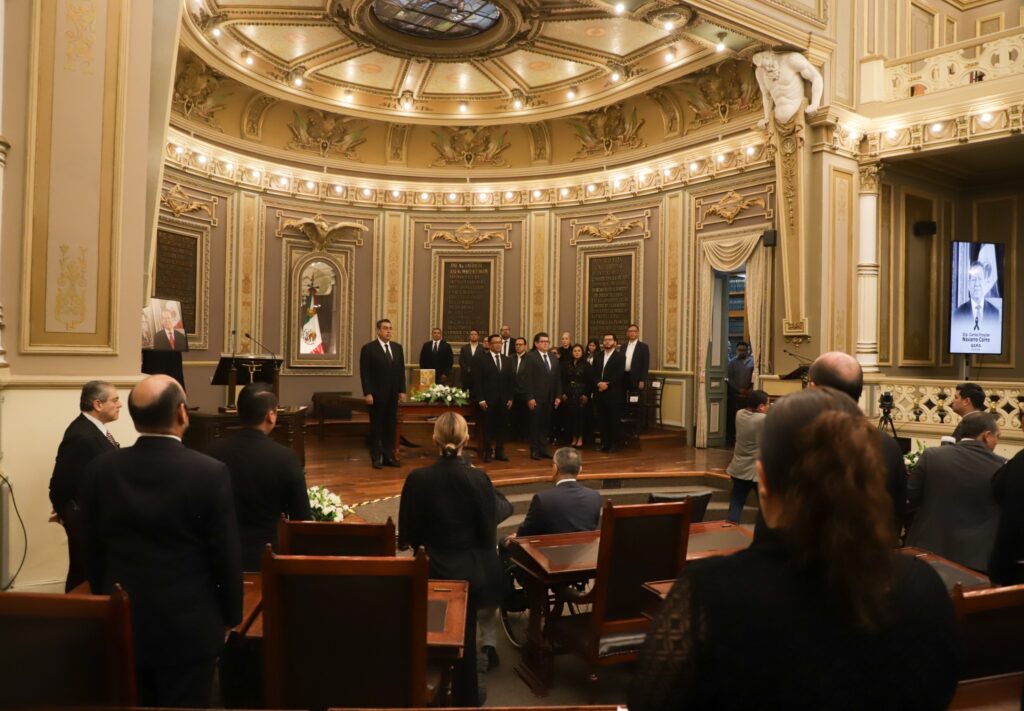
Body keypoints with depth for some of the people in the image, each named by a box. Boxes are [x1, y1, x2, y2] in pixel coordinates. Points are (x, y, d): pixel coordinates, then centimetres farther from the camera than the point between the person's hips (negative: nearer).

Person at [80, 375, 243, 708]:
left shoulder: (100, 469, -7)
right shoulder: (210, 472, -19)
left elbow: (93, 550, 4)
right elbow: (226, 555, -12)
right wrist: (231, 614, 3)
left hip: (121, 621, 4)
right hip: (188, 626, -4)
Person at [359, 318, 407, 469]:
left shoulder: (397, 347, 10)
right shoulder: (368, 348, -5)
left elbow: (401, 370, 12)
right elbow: (365, 373, -8)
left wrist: (402, 391, 5)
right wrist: (367, 393, -14)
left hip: (393, 395, 5)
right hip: (376, 395, -4)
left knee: (391, 426, 6)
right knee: (376, 426, 4)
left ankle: (389, 456, 13)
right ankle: (376, 458, 11)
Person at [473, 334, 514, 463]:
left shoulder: (507, 361, 13)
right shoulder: (481, 359, -1)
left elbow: (511, 381, 13)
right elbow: (477, 381, -6)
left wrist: (510, 398, 5)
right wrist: (480, 399, -11)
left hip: (504, 401, 4)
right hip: (488, 400, -4)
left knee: (502, 427, 5)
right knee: (488, 427, 3)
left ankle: (499, 452, 15)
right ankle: (487, 452, 13)